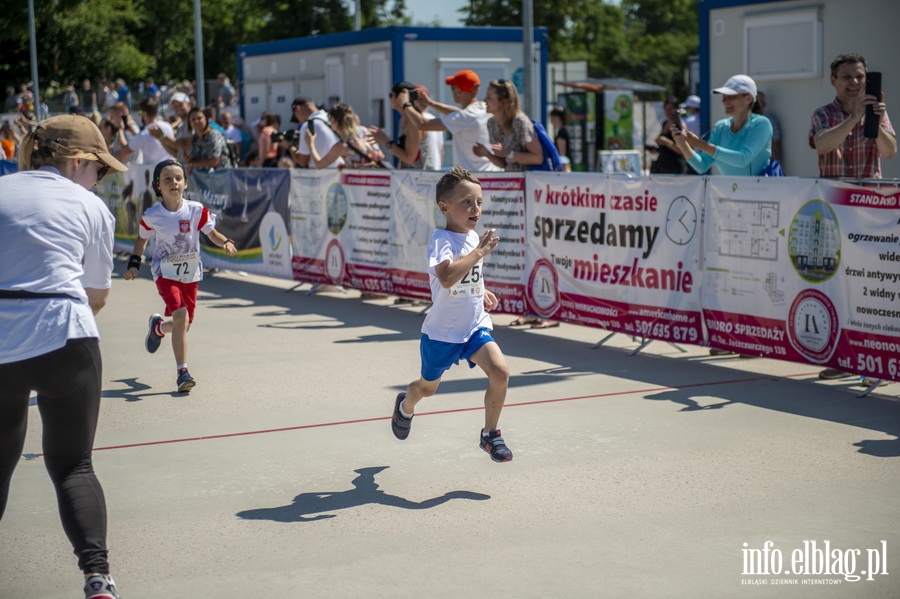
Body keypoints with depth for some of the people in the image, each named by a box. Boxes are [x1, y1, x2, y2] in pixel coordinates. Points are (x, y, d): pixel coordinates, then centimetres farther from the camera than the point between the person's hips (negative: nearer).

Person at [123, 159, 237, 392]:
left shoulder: (196, 210, -10)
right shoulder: (152, 215, -10)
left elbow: (212, 233, -1)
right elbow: (141, 239, 7)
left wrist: (226, 243, -21)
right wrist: (134, 264, -2)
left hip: (191, 274, 3)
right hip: (165, 272, -3)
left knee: (184, 325, 10)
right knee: (180, 315, -24)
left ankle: (158, 327, 48)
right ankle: (182, 372, -17)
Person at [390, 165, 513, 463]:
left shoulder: (473, 237, 3)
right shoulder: (442, 240, -22)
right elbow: (446, 278, -43)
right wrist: (480, 252, -38)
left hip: (475, 326, 5)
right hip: (442, 332, -5)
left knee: (500, 371, -19)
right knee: (427, 387, 18)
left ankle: (490, 434, 1)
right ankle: (405, 406, 55)